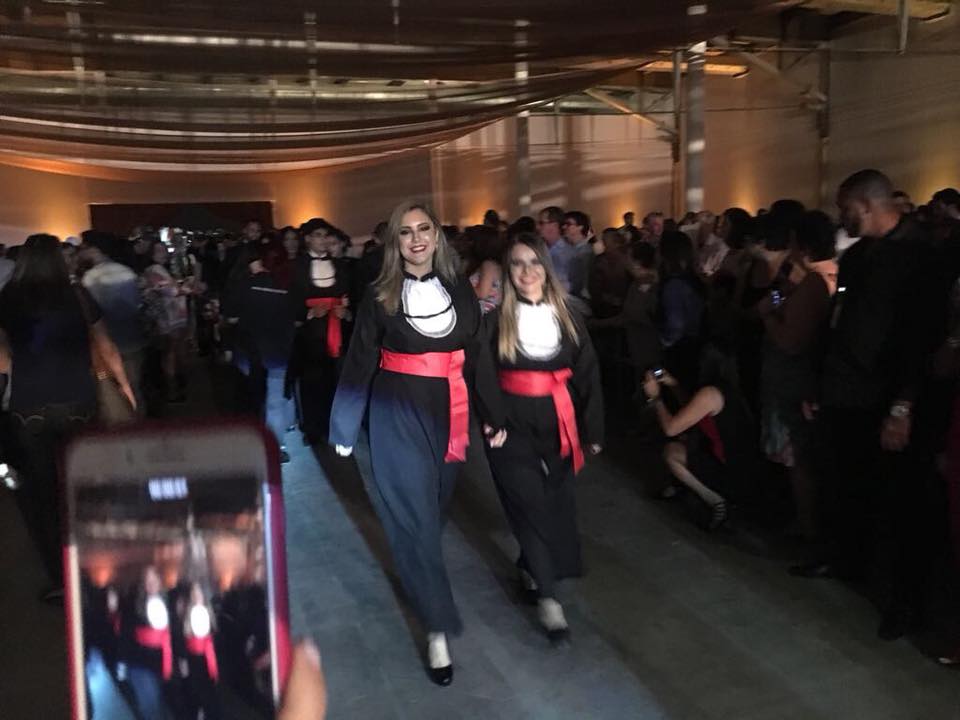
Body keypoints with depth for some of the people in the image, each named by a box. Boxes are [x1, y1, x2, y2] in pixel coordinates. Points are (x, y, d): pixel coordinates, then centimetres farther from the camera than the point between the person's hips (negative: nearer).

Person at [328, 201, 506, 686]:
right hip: (397, 416, -3)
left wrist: (495, 415, 3)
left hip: (448, 415, 3)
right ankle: (437, 628, 7)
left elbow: (479, 356, 4)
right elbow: (359, 364, -3)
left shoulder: (460, 290, 2)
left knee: (432, 509, 18)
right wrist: (344, 428, -2)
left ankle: (419, 578, 45)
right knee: (414, 515, -1)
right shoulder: (380, 296, -5)